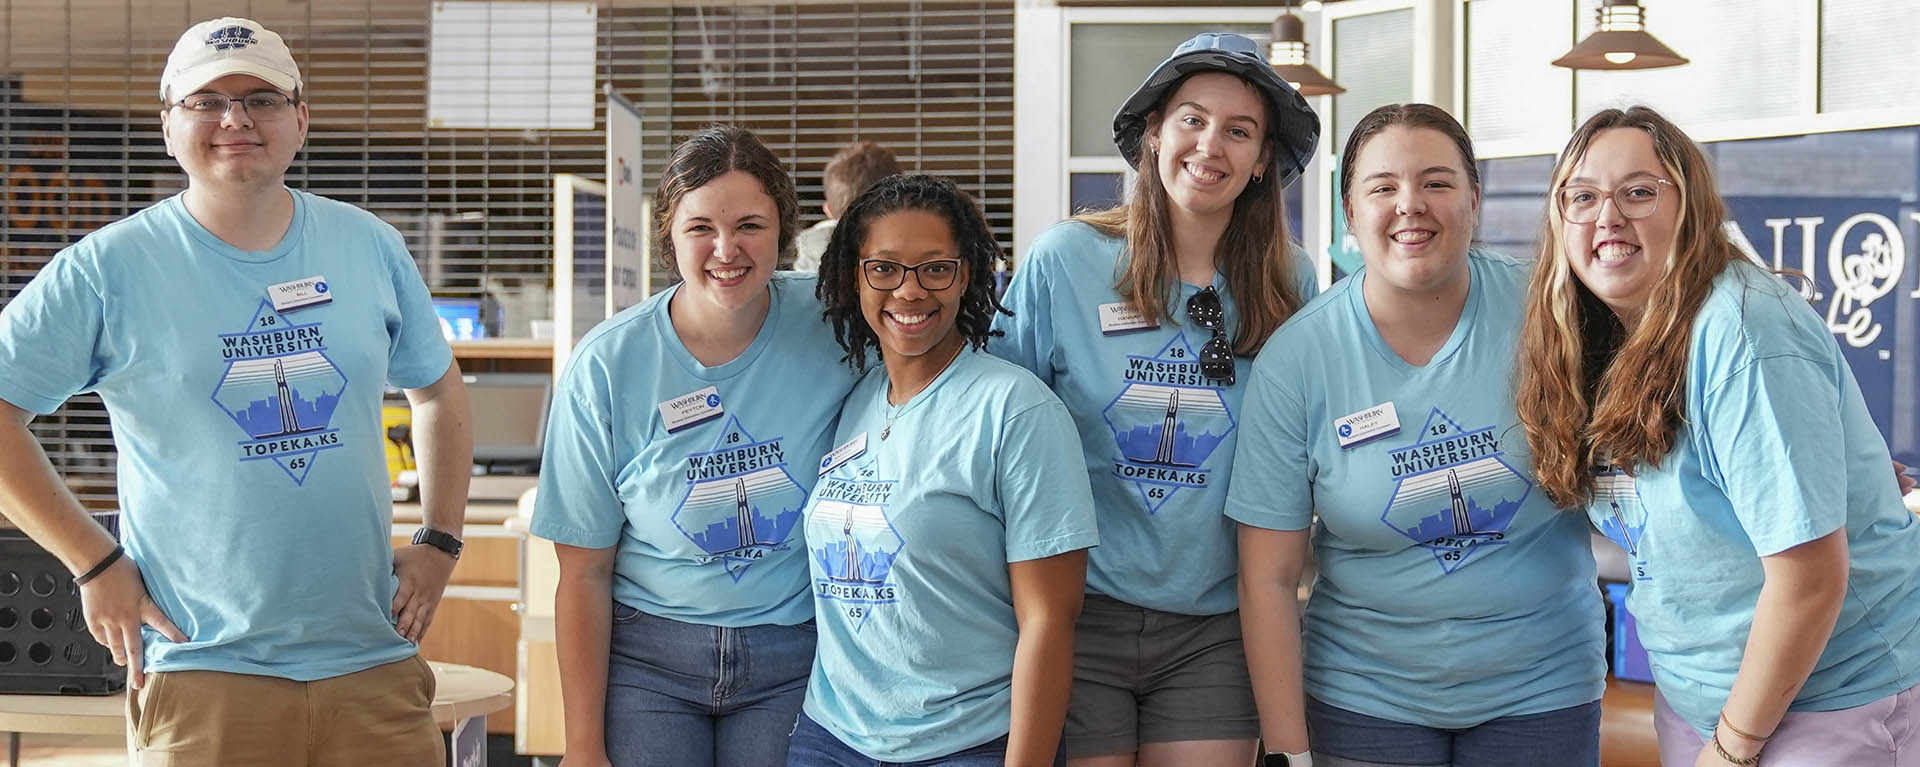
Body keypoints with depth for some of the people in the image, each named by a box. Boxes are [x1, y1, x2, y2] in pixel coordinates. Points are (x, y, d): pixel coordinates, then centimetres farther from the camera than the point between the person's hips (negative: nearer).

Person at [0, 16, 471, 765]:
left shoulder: (370, 247, 6)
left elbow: (439, 393, 19)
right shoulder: (110, 268, -4)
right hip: (203, 676, -3)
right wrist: (94, 563, -7)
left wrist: (440, 541, 10)